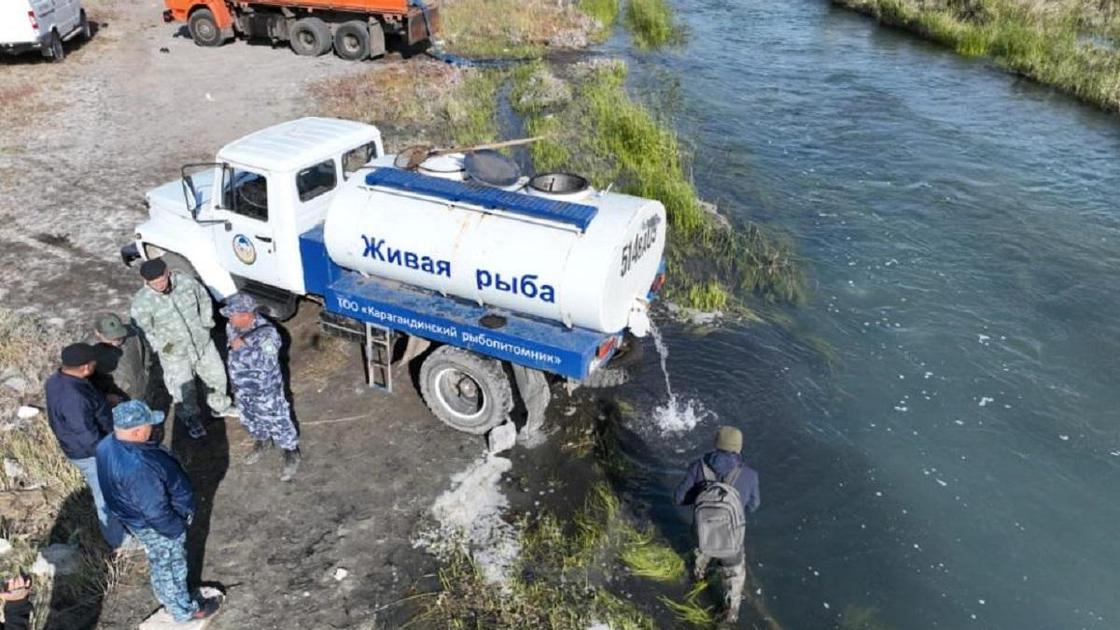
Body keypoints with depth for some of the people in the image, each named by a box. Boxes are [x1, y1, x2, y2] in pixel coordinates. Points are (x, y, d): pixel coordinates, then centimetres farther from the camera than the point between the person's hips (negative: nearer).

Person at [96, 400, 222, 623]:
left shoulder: (108, 445, -13)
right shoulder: (137, 467, -42)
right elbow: (155, 512, -31)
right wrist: (177, 528, -14)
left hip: (140, 518, 8)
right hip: (157, 526, -8)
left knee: (161, 564, 30)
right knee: (170, 567, 16)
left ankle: (169, 600, 53)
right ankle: (184, 611, 39)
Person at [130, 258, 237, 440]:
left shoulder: (186, 281, -17)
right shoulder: (141, 302, -24)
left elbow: (204, 299, 2)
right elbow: (142, 330, -10)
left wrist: (206, 324, 0)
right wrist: (161, 345, -15)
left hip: (203, 343, 3)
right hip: (174, 354, -3)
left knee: (217, 376, 21)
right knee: (184, 391, 12)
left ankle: (219, 406, 50)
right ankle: (192, 420, 41)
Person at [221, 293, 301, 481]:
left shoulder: (266, 333, -32)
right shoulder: (232, 326, -8)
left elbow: (268, 364, -38)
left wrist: (243, 348, -39)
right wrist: (235, 381, 19)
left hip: (266, 390, -7)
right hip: (242, 388, 7)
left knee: (277, 423, 11)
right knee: (250, 420, 28)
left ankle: (292, 455, 32)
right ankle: (261, 442, 56)